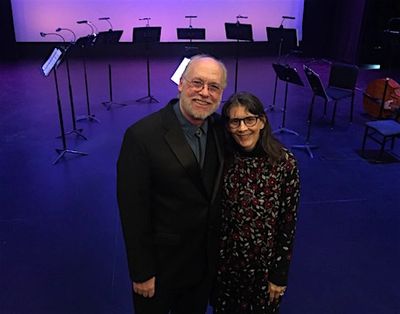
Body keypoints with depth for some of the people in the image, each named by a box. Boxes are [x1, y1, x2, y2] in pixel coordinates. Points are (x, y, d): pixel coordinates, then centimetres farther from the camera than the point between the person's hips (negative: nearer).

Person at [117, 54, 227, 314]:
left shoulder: (221, 129, -6)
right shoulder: (142, 136, -24)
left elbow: (217, 192, 3)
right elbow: (133, 211, -19)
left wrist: (218, 248, 6)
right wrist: (142, 273, -14)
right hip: (161, 263, -4)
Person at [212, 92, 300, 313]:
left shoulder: (284, 163, -17)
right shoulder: (222, 159, -10)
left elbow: (288, 223, -11)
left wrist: (280, 275, -6)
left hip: (266, 263, -2)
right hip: (225, 261, 2)